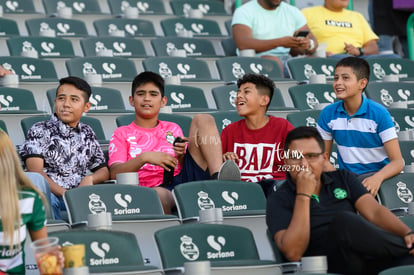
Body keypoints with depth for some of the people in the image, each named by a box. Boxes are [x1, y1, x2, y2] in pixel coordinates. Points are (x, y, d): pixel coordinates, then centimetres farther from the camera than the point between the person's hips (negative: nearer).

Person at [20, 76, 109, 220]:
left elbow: (104, 170, 25)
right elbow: (36, 172, -6)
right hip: (51, 194, -3)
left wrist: (90, 179, -1)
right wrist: (65, 194, -19)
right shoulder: (40, 131, 7)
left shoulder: (87, 134, 22)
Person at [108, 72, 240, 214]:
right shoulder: (122, 133, 20)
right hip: (154, 187, -4)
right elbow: (115, 174, 3)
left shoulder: (173, 129, 30)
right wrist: (144, 157, -14)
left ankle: (218, 178, -26)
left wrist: (181, 156, -1)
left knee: (202, 119, -6)